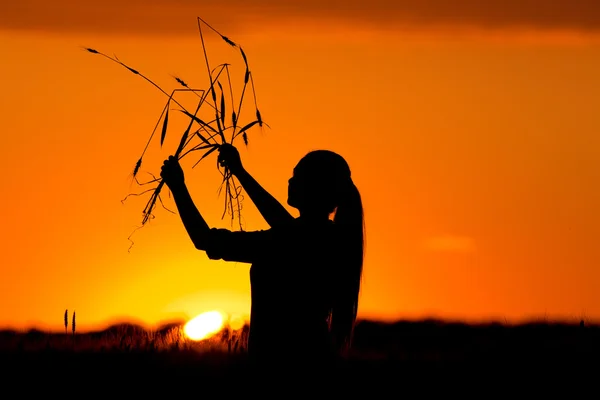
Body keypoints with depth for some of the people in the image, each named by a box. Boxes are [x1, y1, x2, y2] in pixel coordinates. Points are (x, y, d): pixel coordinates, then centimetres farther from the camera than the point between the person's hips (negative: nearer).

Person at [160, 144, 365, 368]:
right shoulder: (334, 239, 4)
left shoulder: (287, 242, -20)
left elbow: (205, 240, -14)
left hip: (282, 355, -8)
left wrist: (177, 186, -1)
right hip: (313, 354, 8)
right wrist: (240, 172, 31)